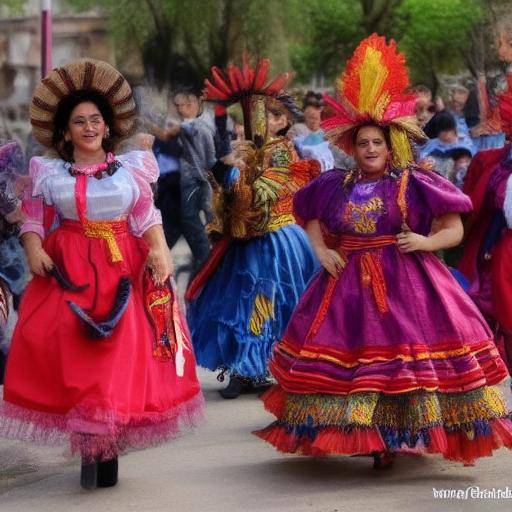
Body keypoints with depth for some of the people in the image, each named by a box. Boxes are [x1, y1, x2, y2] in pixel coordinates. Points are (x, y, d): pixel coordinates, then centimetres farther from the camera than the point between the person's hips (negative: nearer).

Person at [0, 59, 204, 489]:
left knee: (121, 361, -7)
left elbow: (147, 218, 8)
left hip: (123, 275, 0)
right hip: (69, 274, 0)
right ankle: (90, 449, -1)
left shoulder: (130, 168, 8)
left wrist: (160, 250, -9)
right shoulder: (48, 173, 7)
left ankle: (108, 451, -1)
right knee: (72, 361, -7)